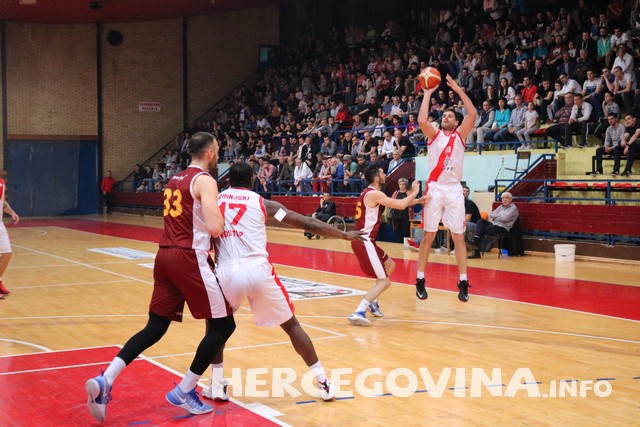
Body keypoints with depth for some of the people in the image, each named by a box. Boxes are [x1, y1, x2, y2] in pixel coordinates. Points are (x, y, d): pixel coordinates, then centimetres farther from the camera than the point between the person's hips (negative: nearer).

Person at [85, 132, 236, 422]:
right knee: (223, 324, 4)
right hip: (189, 258, -8)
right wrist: (224, 218, 2)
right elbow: (214, 227, -19)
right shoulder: (205, 181, -7)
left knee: (154, 328, 9)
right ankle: (184, 392, 6)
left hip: (165, 255, 8)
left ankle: (104, 381, -7)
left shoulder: (175, 180, 20)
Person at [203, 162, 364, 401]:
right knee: (291, 325, 16)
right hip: (258, 270, 0)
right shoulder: (263, 203, 13)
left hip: (227, 272, 1)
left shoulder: (214, 200, 16)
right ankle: (323, 383, 16)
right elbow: (308, 224, 13)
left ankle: (217, 386, 21)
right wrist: (345, 235, 21)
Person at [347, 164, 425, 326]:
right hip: (364, 242, -10)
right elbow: (401, 205, -19)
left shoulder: (370, 193, 16)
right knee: (384, 281, -10)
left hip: (365, 241, 10)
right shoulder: (374, 194, -15)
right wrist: (414, 192, -2)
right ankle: (358, 313, -20)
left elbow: (397, 203, 25)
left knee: (390, 265, 28)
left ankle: (372, 301, 28)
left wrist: (417, 200, 17)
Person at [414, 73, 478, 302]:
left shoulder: (460, 135, 10)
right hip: (435, 189, 0)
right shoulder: (434, 135, 9)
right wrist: (427, 94, -7)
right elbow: (422, 121, -12)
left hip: (454, 190, 1)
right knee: (428, 235, 3)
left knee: (458, 237, 1)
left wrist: (458, 90, -4)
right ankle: (420, 280, 9)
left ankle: (463, 282, 5)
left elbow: (473, 114, -5)